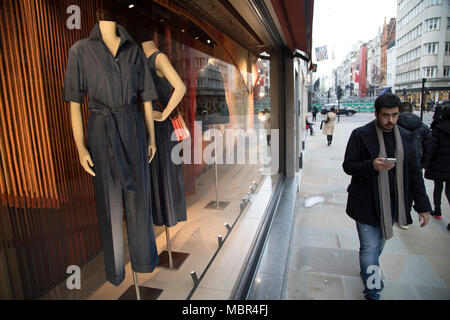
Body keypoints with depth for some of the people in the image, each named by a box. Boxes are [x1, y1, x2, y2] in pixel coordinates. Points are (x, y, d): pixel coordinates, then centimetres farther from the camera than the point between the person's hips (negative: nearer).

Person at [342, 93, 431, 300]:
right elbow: (348, 166, -7)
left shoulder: (405, 137, 5)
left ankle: (368, 270, 45)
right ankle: (372, 291, 14)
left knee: (379, 242, 19)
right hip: (366, 203, -4)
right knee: (370, 246, 0)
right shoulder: (361, 135, -8)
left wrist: (423, 205, 3)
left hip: (392, 204, 4)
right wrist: (371, 166, -27)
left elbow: (414, 172, 7)